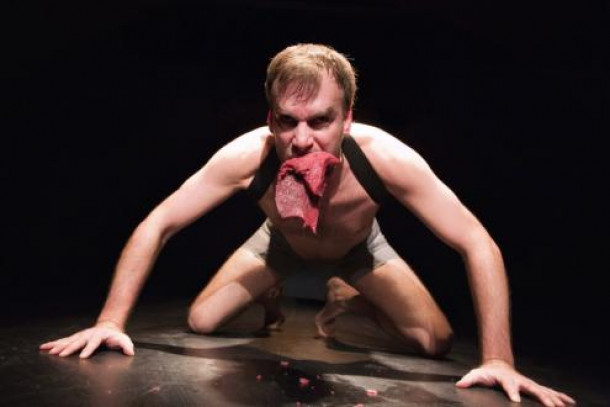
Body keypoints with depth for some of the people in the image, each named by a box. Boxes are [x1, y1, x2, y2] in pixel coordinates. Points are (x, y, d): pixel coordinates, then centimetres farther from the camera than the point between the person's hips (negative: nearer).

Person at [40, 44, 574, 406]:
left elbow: (479, 245, -36)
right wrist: (111, 321, -33)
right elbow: (156, 226, -29)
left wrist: (497, 360, -41)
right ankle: (272, 298, 25)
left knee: (436, 343, -12)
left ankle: (348, 300, 18)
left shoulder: (383, 157, -42)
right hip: (282, 244, 1)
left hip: (359, 249, 0)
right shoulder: (247, 156, -40)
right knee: (201, 323, -9)